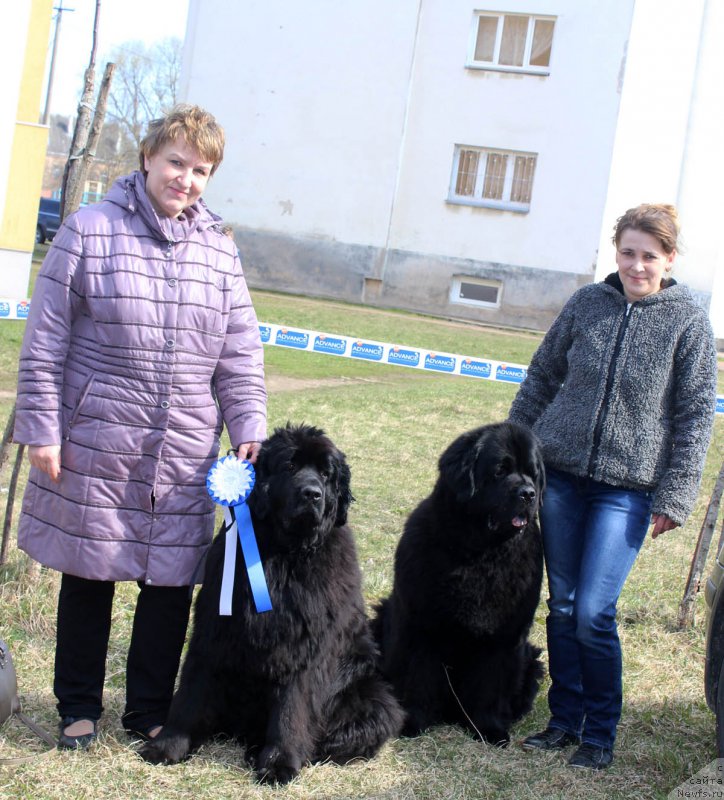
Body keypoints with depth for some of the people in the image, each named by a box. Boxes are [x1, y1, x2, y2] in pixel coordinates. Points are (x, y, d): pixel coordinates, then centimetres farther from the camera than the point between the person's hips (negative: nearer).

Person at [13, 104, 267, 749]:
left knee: (172, 580, 6)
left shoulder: (220, 251, 8)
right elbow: (45, 340, -3)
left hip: (185, 451, 3)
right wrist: (41, 428, -7)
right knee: (89, 573, 8)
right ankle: (79, 707, 25)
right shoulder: (90, 231, -2)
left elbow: (240, 355, 9)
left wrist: (249, 428, -2)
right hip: (94, 442, -3)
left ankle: (150, 711, 23)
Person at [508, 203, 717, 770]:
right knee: (562, 606, 9)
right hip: (559, 472, 3)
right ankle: (565, 720, 24)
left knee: (593, 614, -7)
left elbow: (696, 416, -3)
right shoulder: (588, 303, 4)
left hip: (627, 488, -3)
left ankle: (600, 734, 12)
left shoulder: (689, 322, -4)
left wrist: (675, 497, -6)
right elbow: (542, 378, 12)